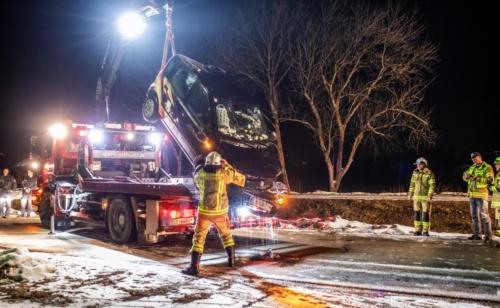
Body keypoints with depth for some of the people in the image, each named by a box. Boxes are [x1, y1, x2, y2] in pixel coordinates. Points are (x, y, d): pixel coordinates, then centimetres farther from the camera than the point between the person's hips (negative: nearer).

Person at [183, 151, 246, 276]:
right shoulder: (224, 173, -7)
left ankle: (194, 267, -5)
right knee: (226, 234, 24)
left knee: (199, 238, 3)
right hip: (220, 211, 1)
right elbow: (241, 179, 4)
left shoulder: (200, 173, -3)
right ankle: (231, 259, 31)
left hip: (204, 211, -1)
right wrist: (228, 166, 7)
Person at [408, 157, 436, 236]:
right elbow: (412, 183, 13)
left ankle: (425, 231, 5)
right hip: (416, 196, 4)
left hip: (426, 197, -4)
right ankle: (418, 231, 10)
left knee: (425, 214, -3)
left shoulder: (429, 173, -9)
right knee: (416, 213, 3)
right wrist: (410, 193, 9)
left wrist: (430, 196, -20)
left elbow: (432, 185, -12)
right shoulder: (415, 172, 6)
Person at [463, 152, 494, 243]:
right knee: (474, 216, 12)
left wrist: (477, 178, -28)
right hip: (472, 195, 7)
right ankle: (476, 234, 20)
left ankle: (488, 235, -3)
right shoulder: (472, 167, 14)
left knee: (484, 215, -7)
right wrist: (466, 175, -11)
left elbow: (490, 179, -18)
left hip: (481, 195, -7)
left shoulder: (487, 168, -6)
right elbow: (465, 177, 13)